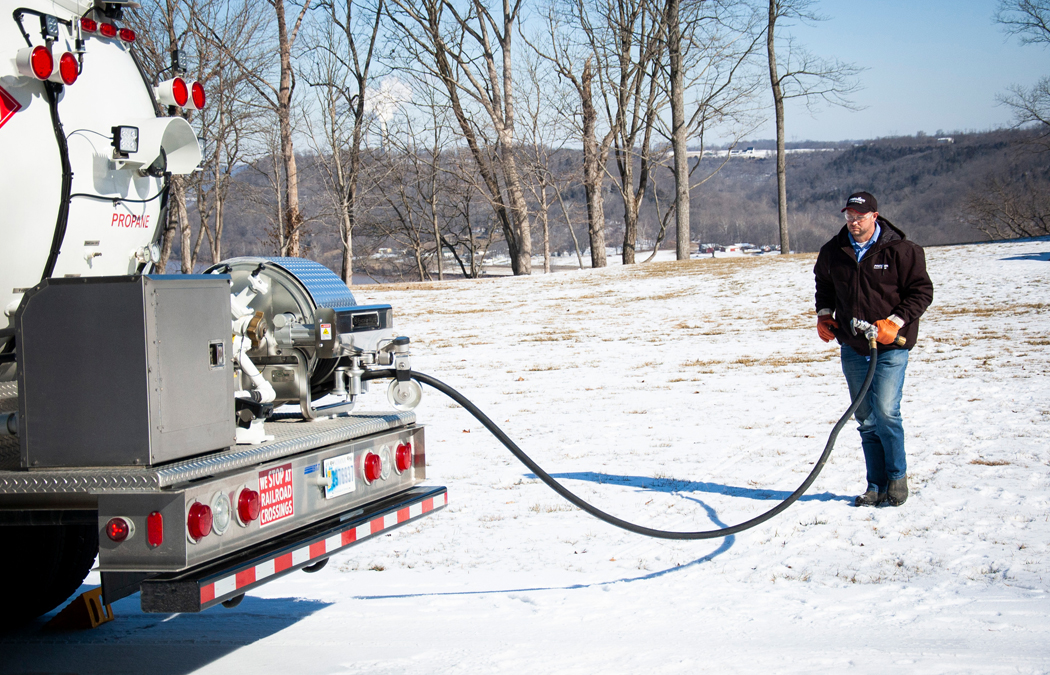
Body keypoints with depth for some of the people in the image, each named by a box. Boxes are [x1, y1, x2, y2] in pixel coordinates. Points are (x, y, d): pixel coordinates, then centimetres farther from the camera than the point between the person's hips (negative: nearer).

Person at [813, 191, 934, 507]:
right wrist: (824, 314, 9)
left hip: (891, 347, -5)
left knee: (885, 411, -14)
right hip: (853, 347, 5)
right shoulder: (833, 252, 5)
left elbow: (922, 291, -6)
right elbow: (824, 283, 25)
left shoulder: (901, 250, -9)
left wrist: (895, 322, -16)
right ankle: (877, 486, 14)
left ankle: (898, 477, 5)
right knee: (865, 418, 7)